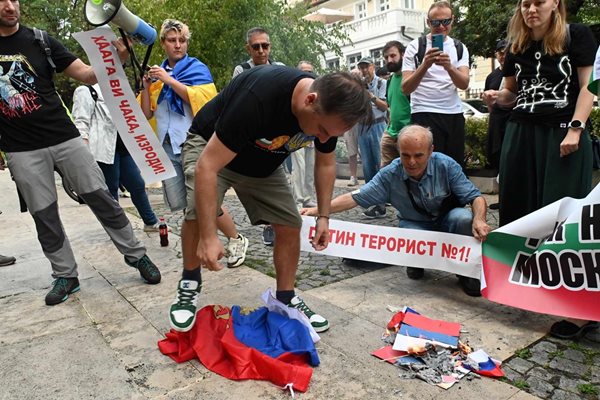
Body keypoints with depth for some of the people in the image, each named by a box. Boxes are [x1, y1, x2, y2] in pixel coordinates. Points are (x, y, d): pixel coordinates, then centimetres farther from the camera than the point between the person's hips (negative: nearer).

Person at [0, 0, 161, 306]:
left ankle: (136, 255, 12)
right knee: (44, 216, 7)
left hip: (64, 137, 0)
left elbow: (88, 74, -2)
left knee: (101, 199, 1)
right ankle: (65, 275, 20)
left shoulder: (39, 40, 2)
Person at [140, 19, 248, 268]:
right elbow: (147, 114, 15)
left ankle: (236, 240, 18)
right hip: (168, 147, 4)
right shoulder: (157, 73, 16)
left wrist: (170, 80, -12)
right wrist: (146, 86, 1)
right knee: (188, 208, 5)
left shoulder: (197, 68, 4)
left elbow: (201, 99, -13)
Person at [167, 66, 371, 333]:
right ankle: (190, 282, -1)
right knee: (199, 214, -29)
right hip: (209, 147, -5)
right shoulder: (258, 97, -41)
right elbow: (207, 165, -39)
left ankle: (286, 301, 14)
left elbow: (325, 164, 0)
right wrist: (208, 236, -40)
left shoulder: (328, 110, -19)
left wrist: (323, 217, -4)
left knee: (290, 225, -5)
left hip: (263, 162, 5)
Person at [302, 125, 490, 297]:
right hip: (415, 225, 0)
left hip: (446, 218, 0)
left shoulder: (446, 166, -20)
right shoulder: (390, 174, -18)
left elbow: (475, 197, -17)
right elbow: (356, 197, -18)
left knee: (464, 218, -33)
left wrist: (479, 220, -40)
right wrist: (318, 210, -27)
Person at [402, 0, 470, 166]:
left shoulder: (460, 48, 8)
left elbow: (464, 84, -8)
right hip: (424, 115, -4)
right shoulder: (415, 46, -2)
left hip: (454, 115, 4)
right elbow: (406, 88, -12)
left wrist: (449, 67, -27)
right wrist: (424, 66, -28)